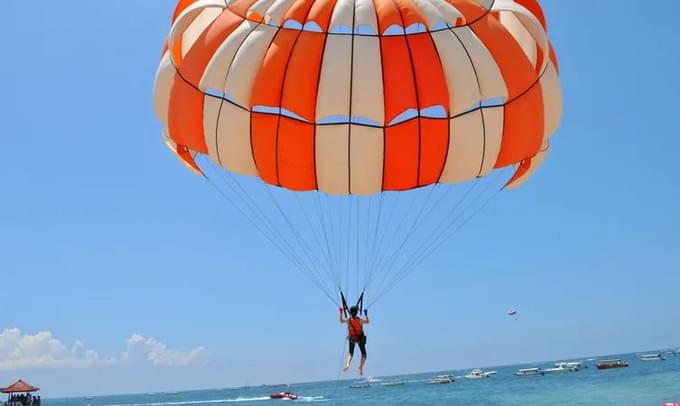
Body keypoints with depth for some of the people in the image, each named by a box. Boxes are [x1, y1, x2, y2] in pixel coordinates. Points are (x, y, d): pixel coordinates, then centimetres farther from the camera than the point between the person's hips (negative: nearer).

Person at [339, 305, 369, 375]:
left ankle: (347, 364, -14)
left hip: (352, 338, 2)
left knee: (350, 353, 12)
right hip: (360, 338, -2)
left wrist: (341, 313, 13)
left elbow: (341, 321, 8)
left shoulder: (348, 320, -10)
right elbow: (367, 322, 0)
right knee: (363, 353, 9)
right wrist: (366, 314, 4)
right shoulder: (360, 320, -16)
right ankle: (361, 367, -3)